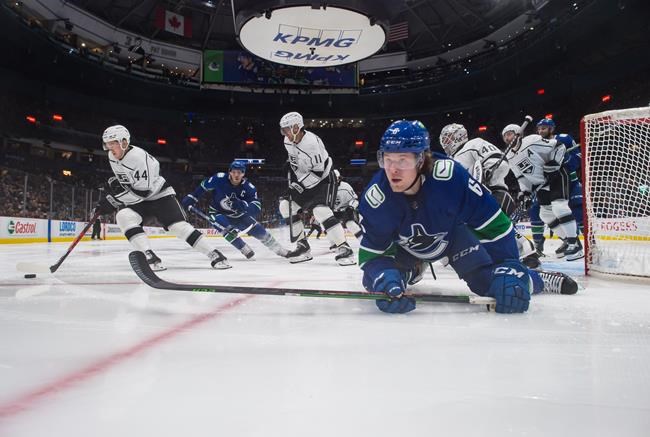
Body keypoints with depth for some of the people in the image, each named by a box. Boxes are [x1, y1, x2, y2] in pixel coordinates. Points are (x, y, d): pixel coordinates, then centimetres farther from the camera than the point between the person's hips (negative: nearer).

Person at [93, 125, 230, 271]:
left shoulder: (138, 156, -26)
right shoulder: (112, 157, -1)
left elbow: (143, 191, -29)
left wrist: (114, 201, -26)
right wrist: (115, 182, 2)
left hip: (159, 194, -7)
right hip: (138, 200, 7)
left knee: (178, 226, -20)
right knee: (123, 216, -23)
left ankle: (215, 255, -14)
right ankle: (150, 257, -29)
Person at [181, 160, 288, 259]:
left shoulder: (249, 188, -23)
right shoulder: (219, 179, -25)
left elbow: (256, 208, -31)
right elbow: (203, 186, -8)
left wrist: (242, 205, -49)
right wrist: (190, 198, -7)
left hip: (238, 214, 2)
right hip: (218, 213, -2)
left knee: (258, 230, -2)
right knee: (229, 232, -31)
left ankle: (279, 250, 13)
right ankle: (246, 251, -11)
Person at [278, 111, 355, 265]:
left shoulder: (312, 142, -28)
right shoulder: (288, 141, -2)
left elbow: (319, 171, -28)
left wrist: (299, 184, -24)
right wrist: (292, 179, 8)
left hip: (323, 179, -9)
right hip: (304, 181, 9)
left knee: (321, 211, -28)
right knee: (286, 206, 2)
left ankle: (344, 248, -18)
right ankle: (303, 247, 9)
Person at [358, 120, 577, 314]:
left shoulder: (450, 175, -38)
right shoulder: (374, 198, -33)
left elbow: (494, 223, -31)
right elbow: (371, 253, -27)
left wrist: (509, 268, -40)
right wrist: (384, 279, -48)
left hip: (454, 231, -2)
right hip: (405, 245, 2)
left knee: (490, 280, -16)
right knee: (375, 281, -6)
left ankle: (536, 279, 18)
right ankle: (414, 269, 29)